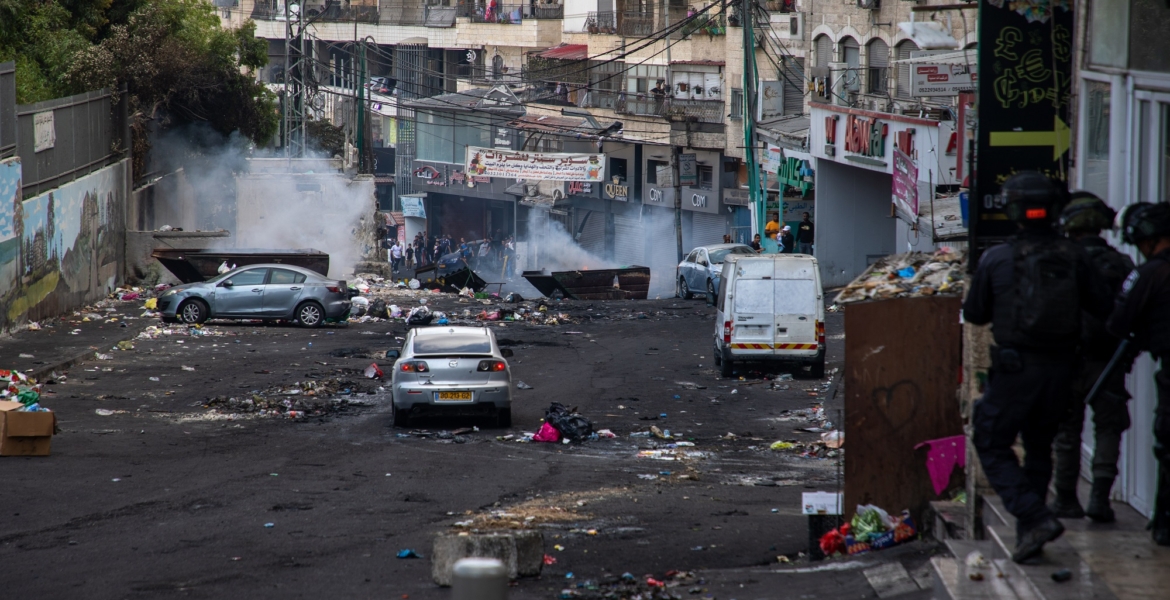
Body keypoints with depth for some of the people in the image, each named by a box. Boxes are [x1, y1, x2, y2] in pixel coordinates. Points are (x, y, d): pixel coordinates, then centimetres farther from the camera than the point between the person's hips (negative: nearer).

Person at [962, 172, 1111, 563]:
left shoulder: (996, 259, -10)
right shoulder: (1074, 257, -5)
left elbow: (973, 313, 1)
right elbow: (1101, 307, 1)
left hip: (1015, 369, -4)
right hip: (1060, 369, 4)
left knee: (993, 448, 8)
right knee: (1039, 448, 20)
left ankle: (1034, 517, -11)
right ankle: (1029, 535, 22)